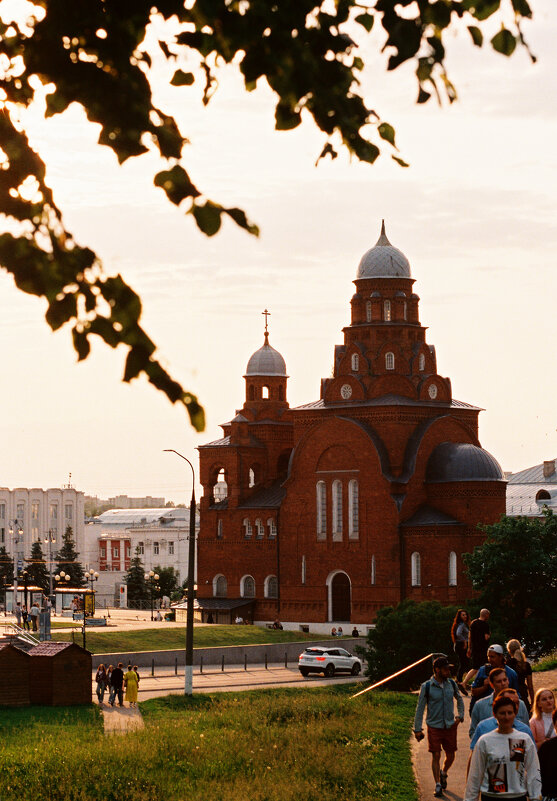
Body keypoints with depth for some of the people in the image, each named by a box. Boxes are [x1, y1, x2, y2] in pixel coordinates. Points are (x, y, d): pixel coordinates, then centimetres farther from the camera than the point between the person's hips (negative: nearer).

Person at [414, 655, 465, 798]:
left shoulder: (452, 683, 2)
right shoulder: (427, 686, -9)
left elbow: (459, 699, 21)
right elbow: (420, 708, -4)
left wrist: (460, 716, 9)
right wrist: (417, 729, -4)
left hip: (450, 726, 3)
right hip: (434, 726, -3)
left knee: (450, 755, 8)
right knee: (436, 755, -4)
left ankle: (443, 773, 38)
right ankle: (438, 785, 8)